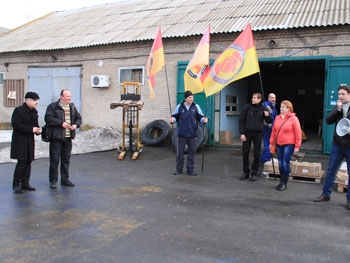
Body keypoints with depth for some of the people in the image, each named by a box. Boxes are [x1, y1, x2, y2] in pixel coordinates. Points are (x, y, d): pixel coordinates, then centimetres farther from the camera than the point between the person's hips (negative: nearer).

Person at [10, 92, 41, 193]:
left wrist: (37, 129, -2)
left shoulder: (34, 112, 13)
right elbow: (15, 124, -18)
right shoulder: (18, 110, -9)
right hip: (20, 140, -7)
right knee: (22, 162, -10)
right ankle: (16, 185, 0)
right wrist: (31, 129, -22)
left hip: (30, 141, 7)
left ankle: (25, 183, 18)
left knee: (28, 162, 9)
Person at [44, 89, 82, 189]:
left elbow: (79, 118, 17)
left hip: (68, 137, 5)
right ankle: (53, 180, 7)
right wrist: (61, 123, -19)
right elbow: (48, 118, -14)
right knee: (54, 159, -2)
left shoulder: (72, 107, 15)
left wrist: (76, 125, -4)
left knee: (66, 159, 11)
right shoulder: (52, 106, -3)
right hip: (56, 137, -5)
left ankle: (65, 179, 21)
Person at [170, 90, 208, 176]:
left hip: (192, 134, 1)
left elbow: (200, 117, 5)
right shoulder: (179, 107, 2)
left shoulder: (196, 107, 2)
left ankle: (190, 169, 15)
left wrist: (204, 119, -15)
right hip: (182, 134, -1)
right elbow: (175, 117, 8)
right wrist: (173, 119, -14)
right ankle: (179, 169, 16)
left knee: (192, 151, 4)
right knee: (180, 152, 3)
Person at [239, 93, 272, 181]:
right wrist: (242, 133, -8)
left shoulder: (263, 109, 1)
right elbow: (241, 120, -2)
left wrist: (267, 116, -17)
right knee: (245, 152, 4)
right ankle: (246, 172, 17)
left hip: (258, 133, 0)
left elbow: (269, 122, 6)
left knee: (257, 153, 4)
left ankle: (254, 173, 15)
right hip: (247, 132, 0)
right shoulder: (246, 107, -3)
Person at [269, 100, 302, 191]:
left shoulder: (293, 118, -8)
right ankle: (281, 181, 20)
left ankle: (284, 183, 7)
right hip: (279, 144, 5)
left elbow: (298, 133, -8)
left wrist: (297, 146, -10)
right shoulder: (277, 118, 8)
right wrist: (271, 142, 9)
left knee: (285, 163, -5)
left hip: (289, 145, -5)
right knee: (280, 164, 9)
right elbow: (274, 131, 12)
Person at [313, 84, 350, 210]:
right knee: (331, 170, 9)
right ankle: (326, 194, 22)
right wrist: (337, 109, -14)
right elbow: (328, 120, -3)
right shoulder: (337, 107, 8)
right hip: (337, 144, 4)